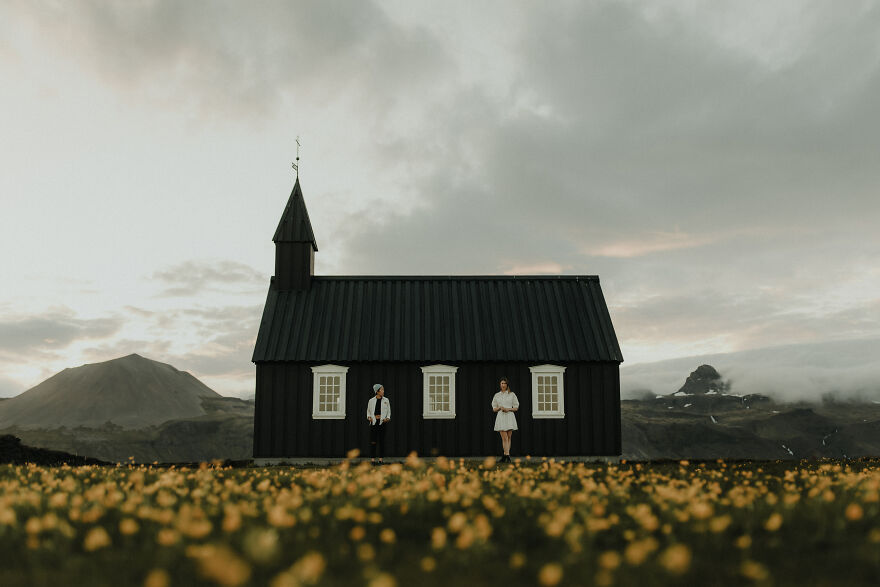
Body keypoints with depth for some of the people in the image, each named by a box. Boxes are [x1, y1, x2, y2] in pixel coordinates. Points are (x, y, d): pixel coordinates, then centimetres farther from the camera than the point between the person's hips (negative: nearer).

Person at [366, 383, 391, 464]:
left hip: (382, 422, 1)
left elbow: (389, 411, 10)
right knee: (373, 441, -4)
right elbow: (368, 411, 11)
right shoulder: (371, 401, 2)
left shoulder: (386, 400, 5)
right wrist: (369, 417, -7)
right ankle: (372, 459, 2)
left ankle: (380, 459, 9)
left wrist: (387, 418, -6)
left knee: (381, 441, 2)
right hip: (374, 422, -1)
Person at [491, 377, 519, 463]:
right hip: (500, 417, 0)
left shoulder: (512, 394, 6)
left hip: (509, 416, 0)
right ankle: (507, 456, -11)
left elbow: (516, 408, 6)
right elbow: (494, 409, 11)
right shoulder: (497, 395, 10)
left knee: (508, 437, 1)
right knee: (504, 438, -8)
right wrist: (500, 408, -9)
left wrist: (508, 409, -11)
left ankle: (504, 455, 9)